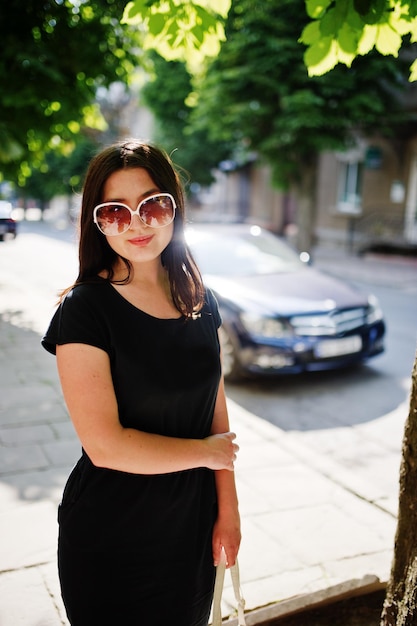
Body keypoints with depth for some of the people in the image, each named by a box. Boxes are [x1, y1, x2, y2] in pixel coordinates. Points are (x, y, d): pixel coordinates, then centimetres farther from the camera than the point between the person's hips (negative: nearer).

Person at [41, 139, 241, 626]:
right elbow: (105, 445, -23)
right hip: (111, 539, -5)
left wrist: (228, 510, 2)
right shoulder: (84, 309, -18)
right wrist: (207, 452, -12)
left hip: (192, 528, 5)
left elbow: (216, 412, 3)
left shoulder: (199, 302, 0)